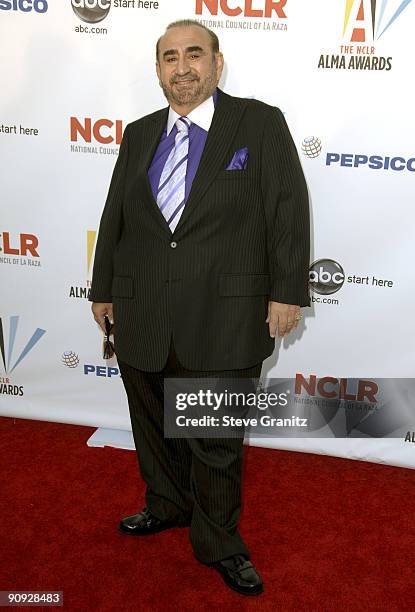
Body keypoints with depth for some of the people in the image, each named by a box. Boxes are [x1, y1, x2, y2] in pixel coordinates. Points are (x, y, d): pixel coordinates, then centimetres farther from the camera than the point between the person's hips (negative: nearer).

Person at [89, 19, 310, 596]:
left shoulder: (260, 123, -1)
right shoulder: (139, 134, 12)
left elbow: (289, 209, -4)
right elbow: (114, 216, 15)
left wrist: (287, 291, -9)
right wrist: (103, 288, 16)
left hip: (224, 317, -4)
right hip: (141, 316, 5)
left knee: (218, 439, 7)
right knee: (152, 424, 20)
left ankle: (218, 542, 30)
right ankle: (167, 505, 46)